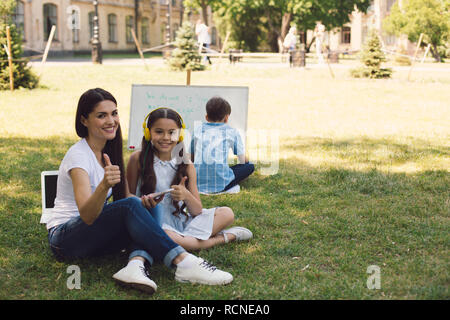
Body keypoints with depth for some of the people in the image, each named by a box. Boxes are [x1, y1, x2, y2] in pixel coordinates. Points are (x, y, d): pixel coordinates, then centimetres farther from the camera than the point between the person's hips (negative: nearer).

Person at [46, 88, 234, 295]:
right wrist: (104, 185, -49)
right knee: (129, 206, -30)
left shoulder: (110, 151, 7)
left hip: (96, 236, 7)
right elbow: (87, 215, -30)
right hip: (65, 238, -7)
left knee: (150, 208, -14)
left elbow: (125, 196, 4)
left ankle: (136, 264, -38)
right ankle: (183, 263, -34)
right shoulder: (78, 155, -18)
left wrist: (144, 203, -18)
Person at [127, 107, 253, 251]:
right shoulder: (138, 159, -4)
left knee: (227, 213, -7)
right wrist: (143, 203, -23)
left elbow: (197, 211, 2)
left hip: (181, 221, 4)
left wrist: (187, 196, -20)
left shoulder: (186, 165, 3)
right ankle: (225, 237, -15)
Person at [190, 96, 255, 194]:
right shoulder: (232, 132, 8)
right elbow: (243, 160, 15)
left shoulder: (197, 130, 15)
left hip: (197, 183, 3)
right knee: (250, 166, 14)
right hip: (221, 183, -3)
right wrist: (246, 159, 39)